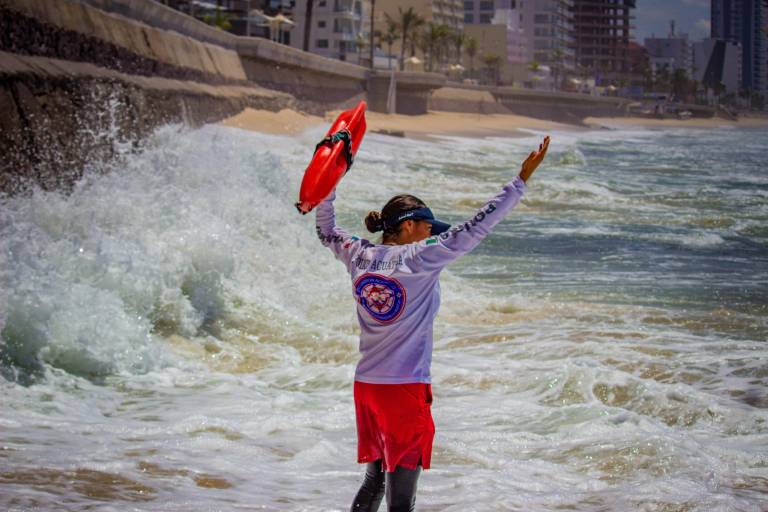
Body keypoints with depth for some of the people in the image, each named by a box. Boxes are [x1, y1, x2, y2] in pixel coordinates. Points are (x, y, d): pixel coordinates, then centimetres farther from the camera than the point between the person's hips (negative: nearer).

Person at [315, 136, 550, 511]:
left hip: (365, 386, 7)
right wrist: (522, 179, -12)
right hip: (406, 389, -7)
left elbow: (326, 232, 24)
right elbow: (476, 228, -14)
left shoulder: (360, 256, 4)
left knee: (374, 480, 20)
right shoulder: (420, 258, -12)